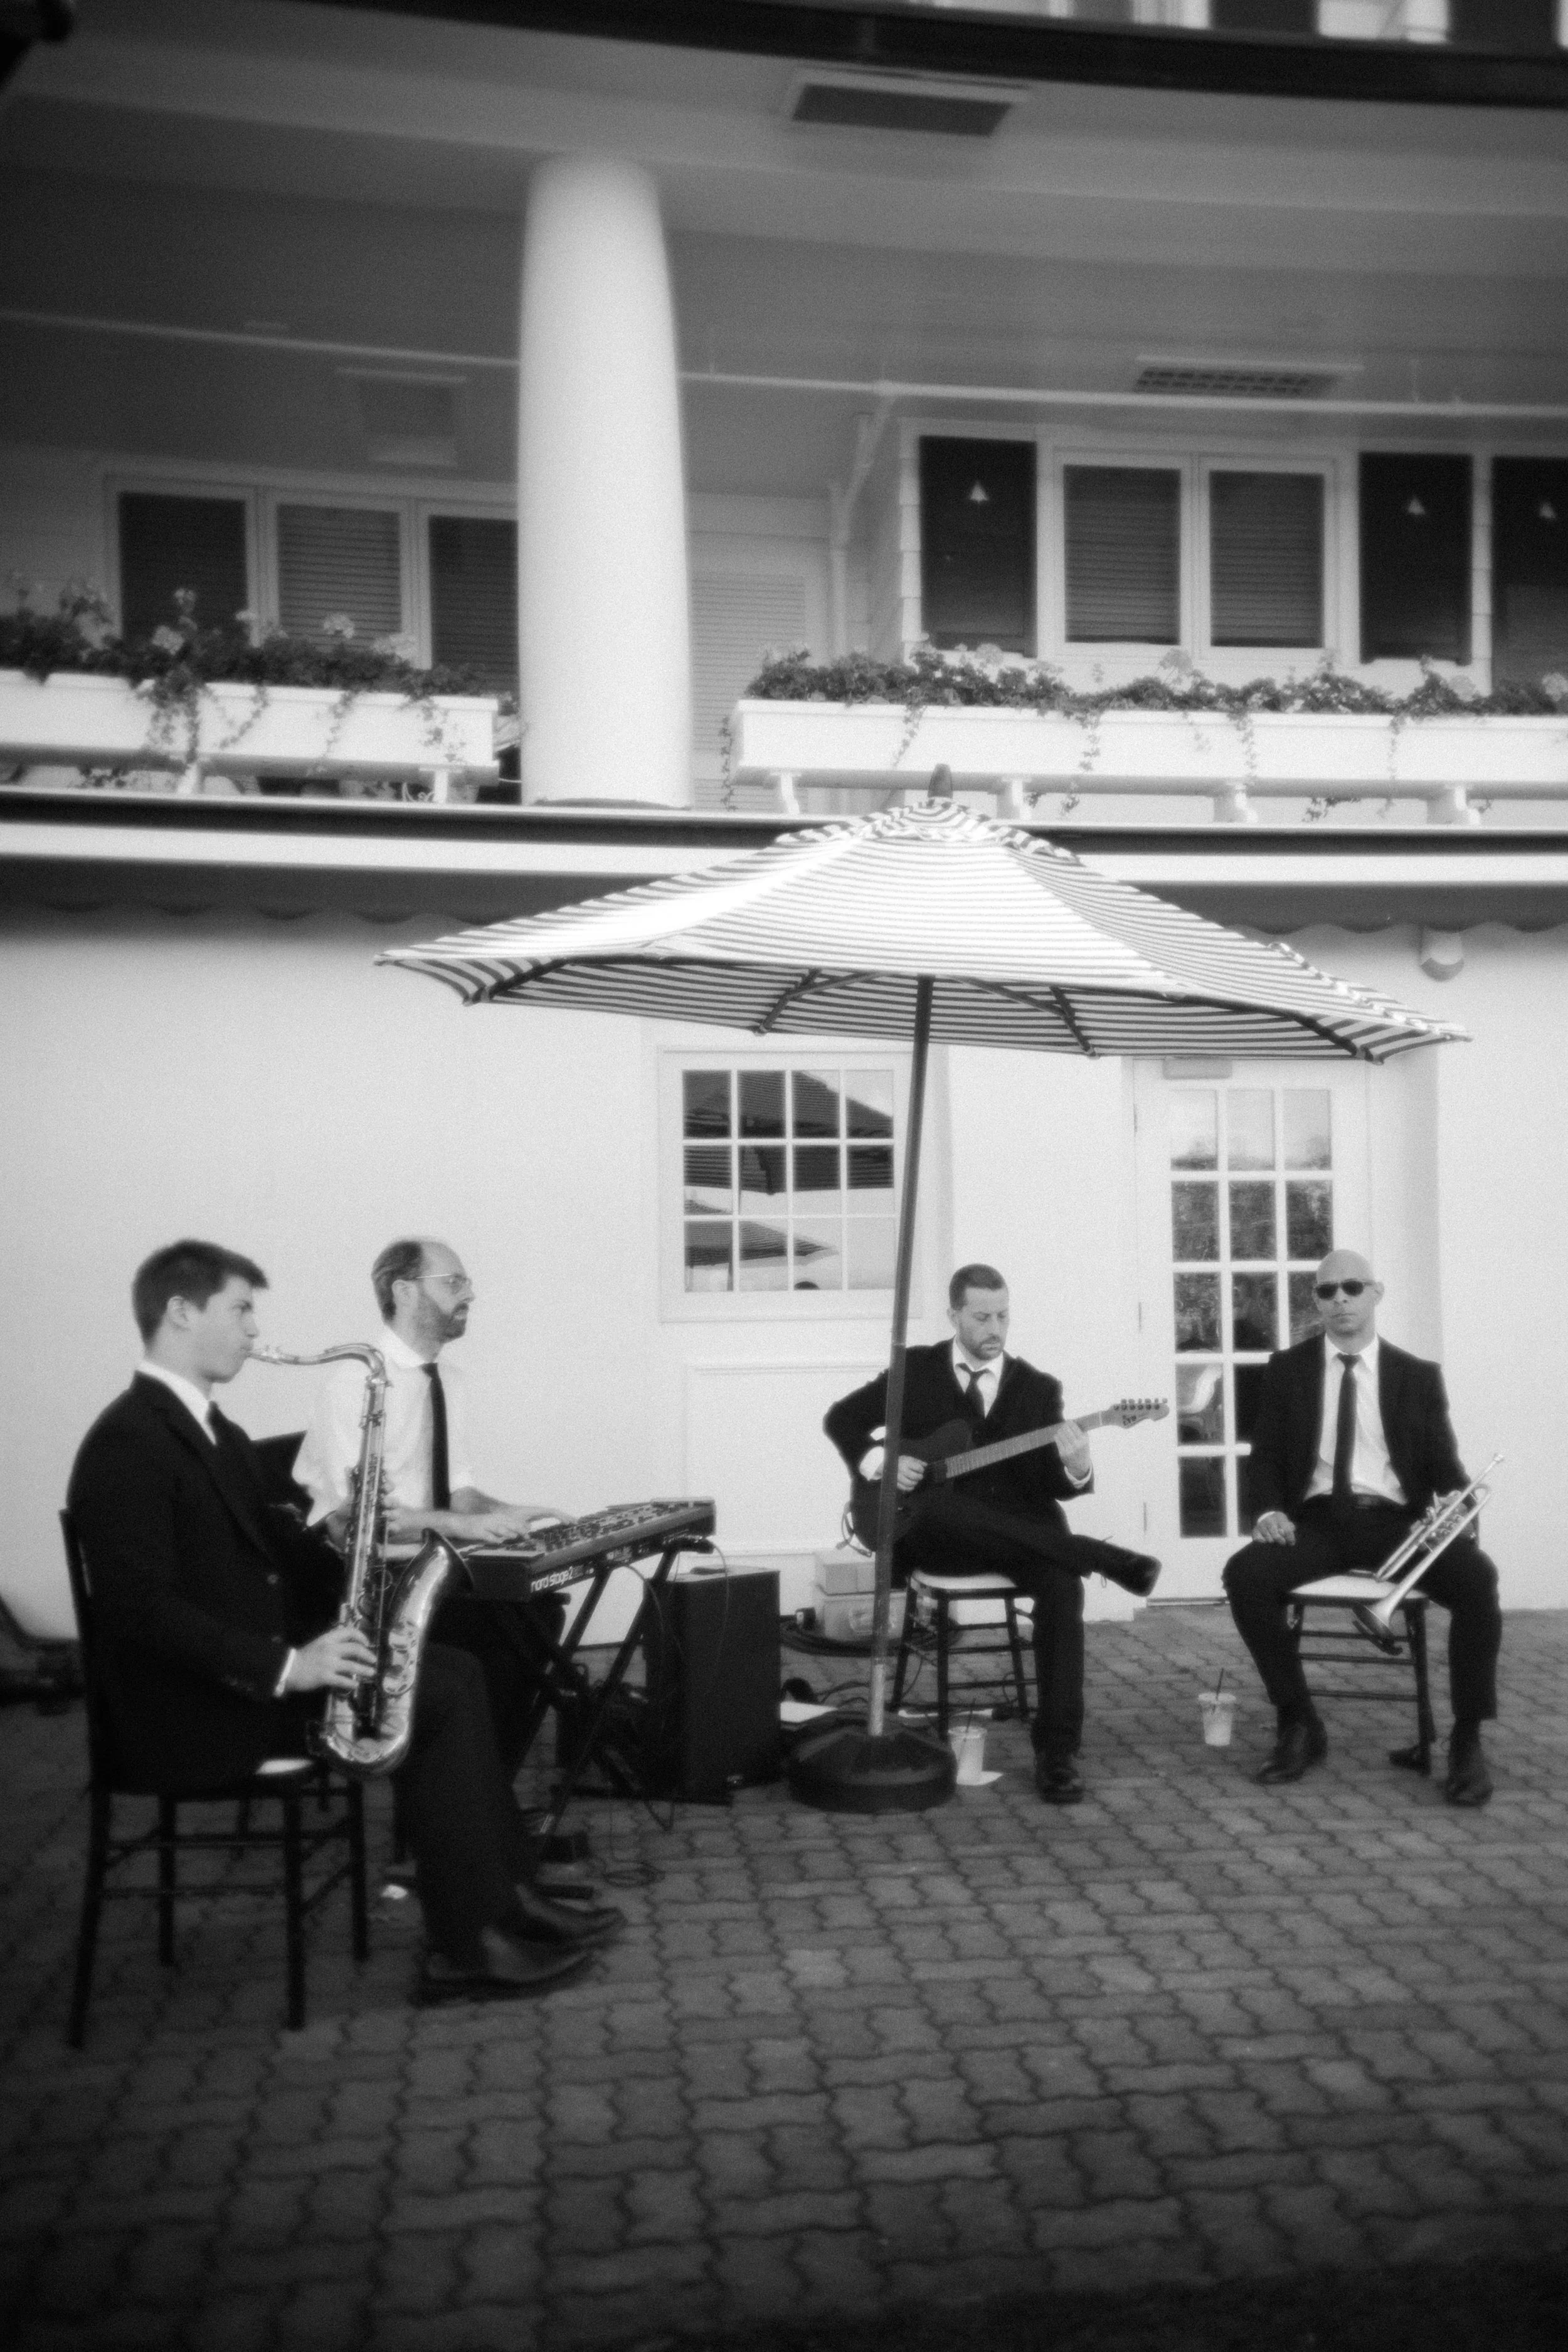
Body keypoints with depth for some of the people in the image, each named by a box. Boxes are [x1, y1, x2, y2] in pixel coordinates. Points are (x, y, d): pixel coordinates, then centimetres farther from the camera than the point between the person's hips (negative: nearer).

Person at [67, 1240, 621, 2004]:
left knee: (455, 1671, 1)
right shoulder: (127, 1444, -18)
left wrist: (354, 1565, -1)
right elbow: (144, 1610, -26)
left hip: (260, 1660, 10)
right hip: (194, 1705, -10)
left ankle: (504, 1899, 3)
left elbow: (273, 1541, 19)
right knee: (436, 1699, -17)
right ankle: (468, 1943, -9)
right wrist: (284, 1666, -29)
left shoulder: (214, 1433, 14)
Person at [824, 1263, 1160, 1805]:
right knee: (940, 1505, -38)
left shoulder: (1038, 1388, 8)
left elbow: (1051, 1487, 2)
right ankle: (1104, 1558, -27)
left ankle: (1056, 1752, -24)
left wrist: (1076, 1470, -22)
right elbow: (841, 1419, 12)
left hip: (1013, 1533, 1)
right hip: (933, 1535, -1)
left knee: (1063, 1587, -31)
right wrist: (879, 1461, -7)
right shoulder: (915, 1368, 8)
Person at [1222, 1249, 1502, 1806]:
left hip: (1395, 1521, 0)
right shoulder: (1287, 1368, 12)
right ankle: (1300, 1725, -12)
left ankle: (1467, 1740, -15)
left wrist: (1457, 1500, -16)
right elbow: (1265, 1455, 9)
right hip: (1318, 1520, 1)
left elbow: (1443, 1462, 7)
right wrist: (1269, 1510, -12)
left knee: (1477, 1578, -30)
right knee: (1245, 1573, -30)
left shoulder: (1417, 1376, 11)